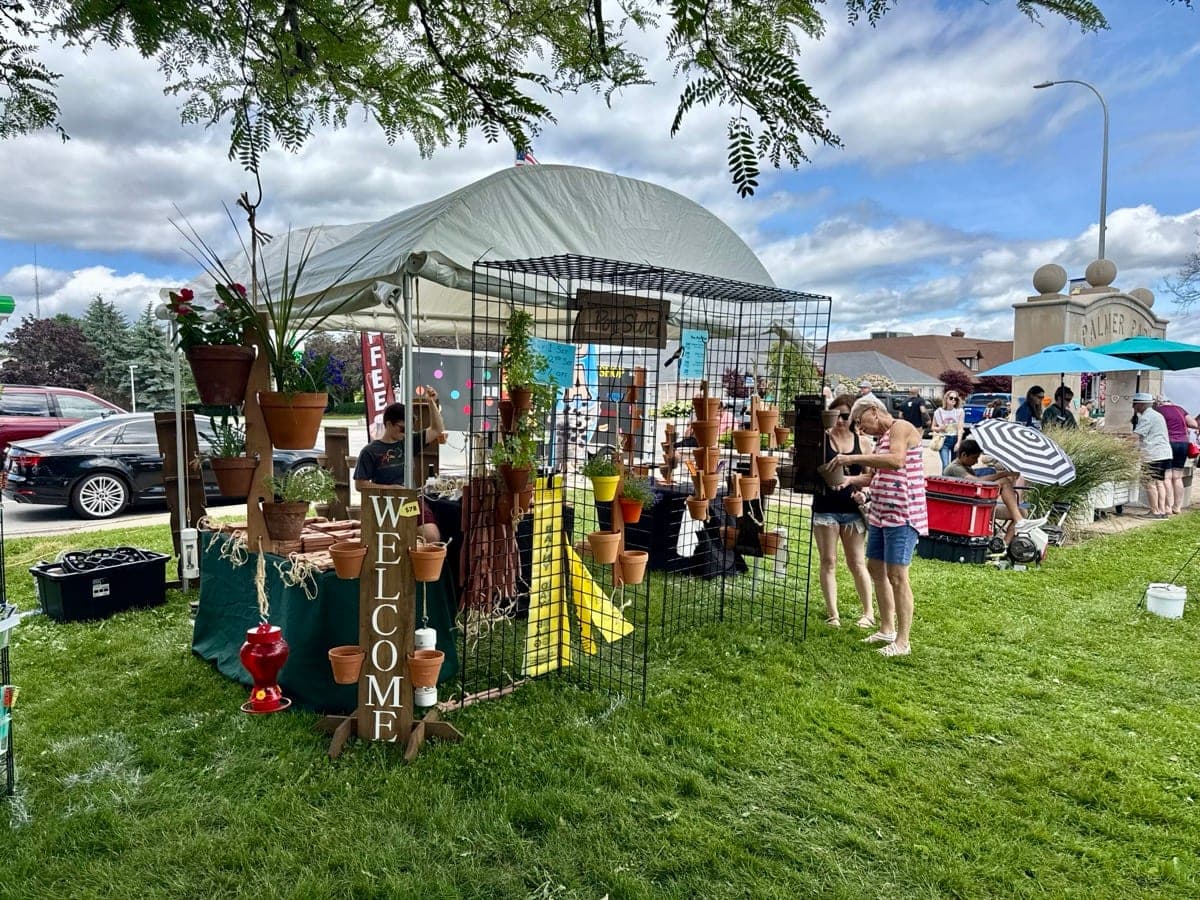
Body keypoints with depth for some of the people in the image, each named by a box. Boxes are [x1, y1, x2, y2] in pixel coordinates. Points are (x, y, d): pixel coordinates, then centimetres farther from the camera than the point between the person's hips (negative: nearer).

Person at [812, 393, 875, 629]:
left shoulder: (861, 442, 4)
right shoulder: (820, 439, -2)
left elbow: (870, 477, 2)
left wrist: (849, 479, -15)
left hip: (853, 509, 1)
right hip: (825, 508, -1)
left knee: (857, 563, 8)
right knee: (828, 562, 4)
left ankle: (868, 613, 21)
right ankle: (832, 614, 13)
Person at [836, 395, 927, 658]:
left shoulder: (901, 427, -11)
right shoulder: (882, 438, 17)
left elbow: (897, 461, -29)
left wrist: (854, 458, -28)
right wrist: (864, 489, 9)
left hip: (902, 515, -10)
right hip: (881, 514, 10)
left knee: (896, 576, -7)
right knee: (875, 569, 15)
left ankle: (902, 642, 2)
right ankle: (887, 630, 28)